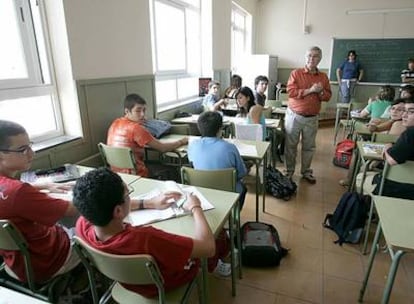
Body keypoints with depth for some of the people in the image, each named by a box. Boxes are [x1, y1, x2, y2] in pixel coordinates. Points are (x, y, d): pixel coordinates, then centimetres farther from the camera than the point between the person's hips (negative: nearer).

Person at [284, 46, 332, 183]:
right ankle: (289, 170, 22)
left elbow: (328, 96, 8)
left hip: (312, 118, 3)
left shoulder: (323, 77, 7)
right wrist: (310, 90, -20)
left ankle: (306, 171, 27)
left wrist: (320, 92, -14)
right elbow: (290, 92, -16)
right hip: (294, 115, -3)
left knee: (309, 146, 12)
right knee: (290, 145, 6)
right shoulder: (296, 73, -4)